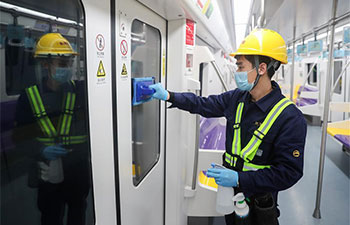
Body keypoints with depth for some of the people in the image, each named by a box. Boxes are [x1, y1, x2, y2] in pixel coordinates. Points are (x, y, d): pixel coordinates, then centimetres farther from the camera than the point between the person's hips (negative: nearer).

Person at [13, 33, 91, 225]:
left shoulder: (80, 90, -6)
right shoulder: (29, 96, -5)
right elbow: (20, 136, -2)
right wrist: (42, 151, -18)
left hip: (79, 171, 1)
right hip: (48, 173, 0)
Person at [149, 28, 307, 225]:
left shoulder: (290, 118, -24)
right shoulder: (236, 98, -6)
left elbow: (288, 172, -23)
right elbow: (203, 105, 7)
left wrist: (240, 179, -28)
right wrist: (169, 96, 0)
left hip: (259, 202, -5)